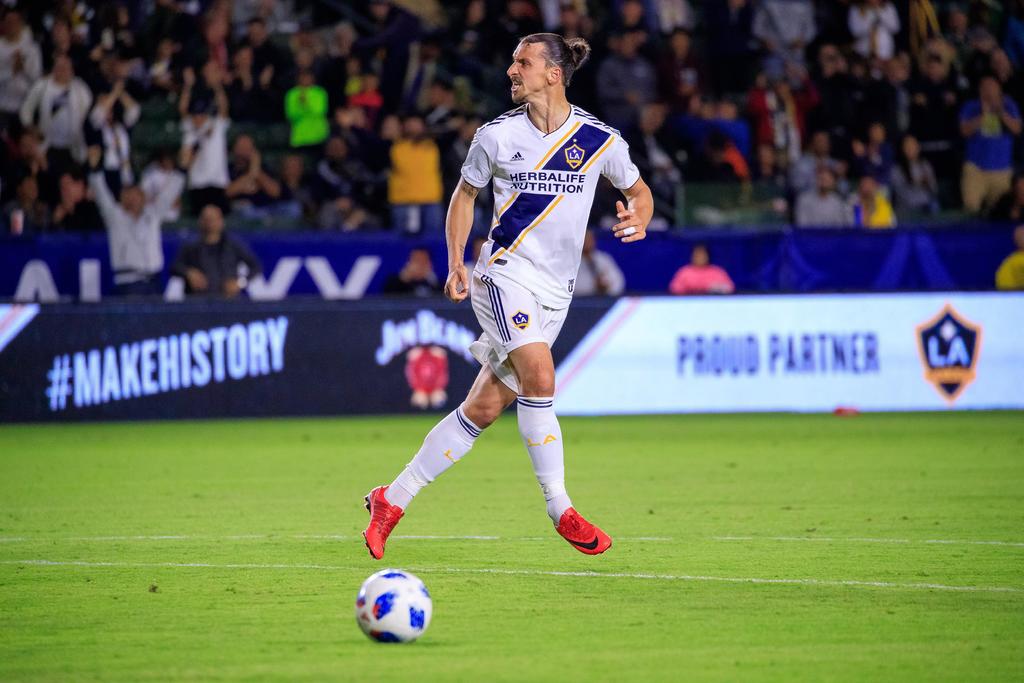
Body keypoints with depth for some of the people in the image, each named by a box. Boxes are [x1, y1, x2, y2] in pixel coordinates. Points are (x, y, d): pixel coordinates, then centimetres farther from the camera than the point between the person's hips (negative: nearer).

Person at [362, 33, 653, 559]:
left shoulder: (600, 140, -1)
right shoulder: (497, 135, -1)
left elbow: (638, 190, 14)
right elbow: (465, 194, 13)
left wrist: (638, 219, -9)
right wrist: (456, 263, 2)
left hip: (556, 292, 2)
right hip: (506, 273, -2)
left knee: (484, 408, 2)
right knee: (539, 378, -25)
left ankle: (393, 499, 14)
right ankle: (560, 510, -15)